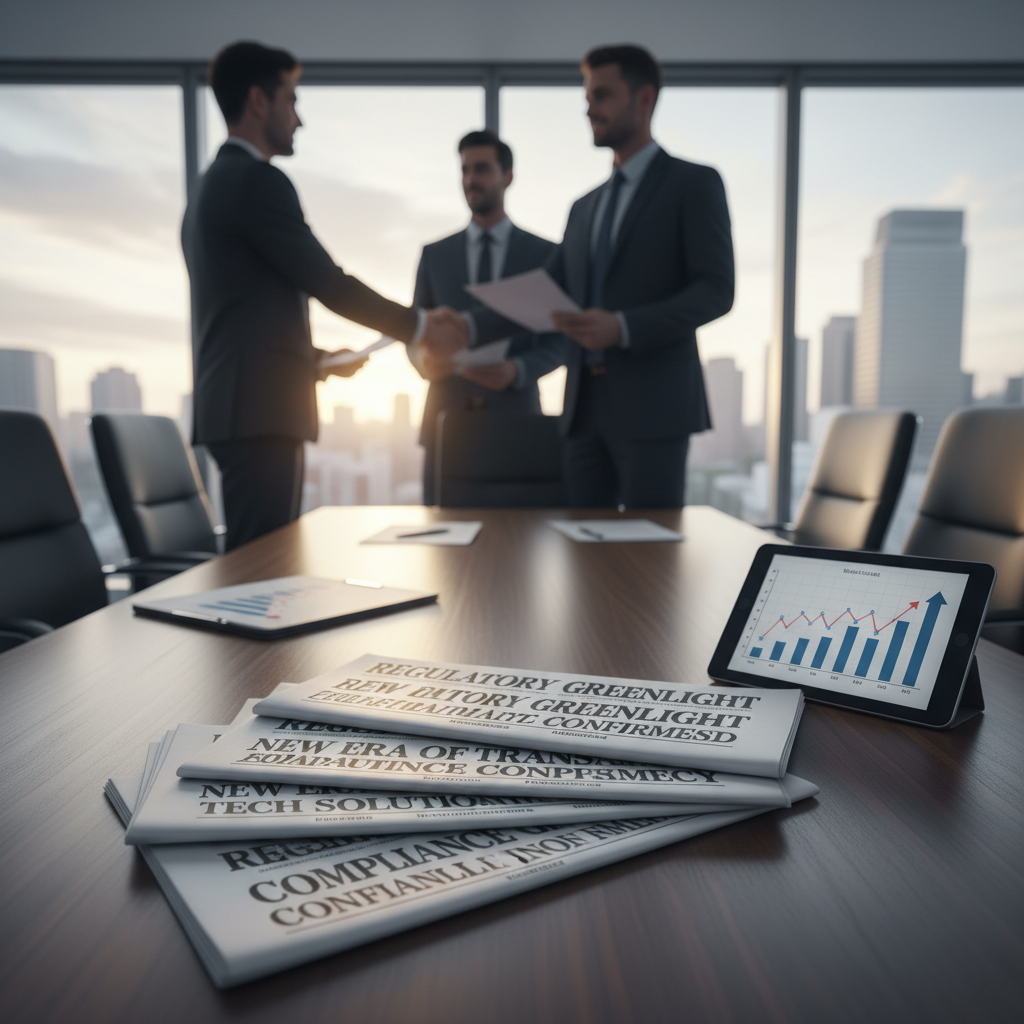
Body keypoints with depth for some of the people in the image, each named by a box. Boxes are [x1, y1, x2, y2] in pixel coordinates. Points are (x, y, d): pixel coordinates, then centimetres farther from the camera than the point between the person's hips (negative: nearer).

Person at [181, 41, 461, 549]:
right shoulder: (257, 180, -10)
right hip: (260, 408, -10)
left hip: (236, 403, 10)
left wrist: (315, 359, 22)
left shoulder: (210, 185, 21)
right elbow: (327, 282, -12)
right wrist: (419, 325, -2)